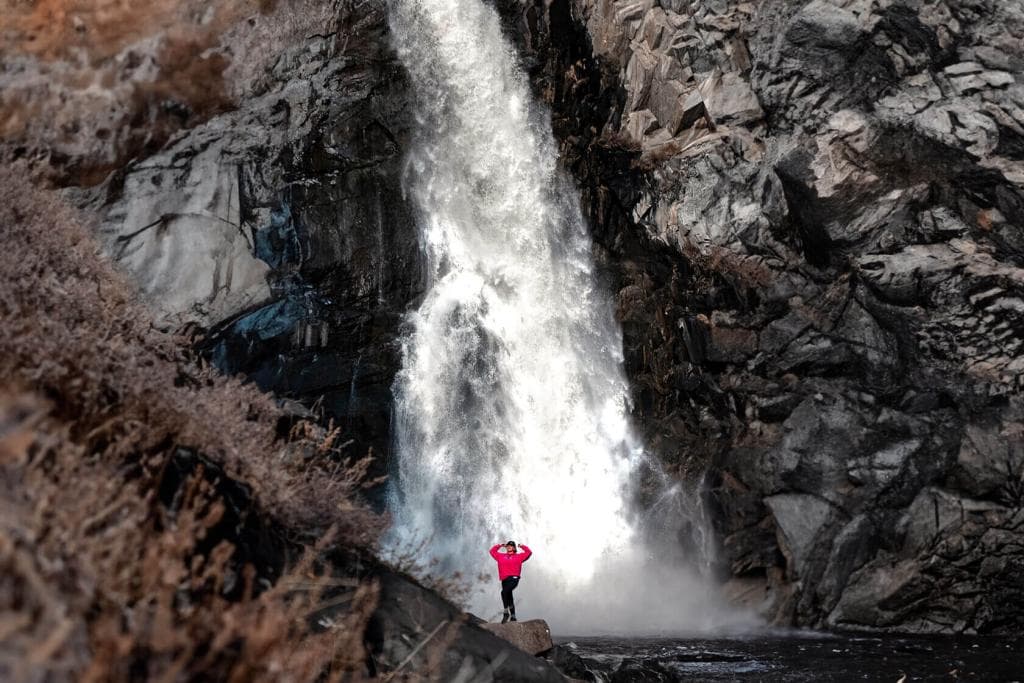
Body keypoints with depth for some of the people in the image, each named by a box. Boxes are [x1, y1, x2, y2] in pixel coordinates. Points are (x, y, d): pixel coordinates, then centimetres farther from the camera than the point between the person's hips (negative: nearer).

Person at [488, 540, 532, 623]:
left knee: (504, 592, -27)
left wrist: (522, 546, 12)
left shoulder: (518, 556, 12)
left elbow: (529, 552, 10)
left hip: (513, 578, -5)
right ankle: (513, 616, 18)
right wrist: (499, 546, 25)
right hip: (504, 580, 5)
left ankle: (506, 613, -21)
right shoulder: (501, 556, 20)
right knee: (509, 597, 9)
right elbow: (492, 551, 30)